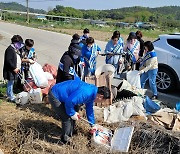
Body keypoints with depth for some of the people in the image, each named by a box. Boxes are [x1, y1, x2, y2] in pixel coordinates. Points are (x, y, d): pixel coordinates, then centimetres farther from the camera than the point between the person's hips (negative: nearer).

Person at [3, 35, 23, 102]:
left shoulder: (15, 49, 13)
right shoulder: (10, 49, -18)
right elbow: (8, 61, -23)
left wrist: (18, 68, 11)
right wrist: (14, 68, -19)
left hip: (15, 69, 9)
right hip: (10, 70, -9)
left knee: (11, 83, 17)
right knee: (10, 83, -1)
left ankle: (10, 95, 29)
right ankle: (10, 97, 7)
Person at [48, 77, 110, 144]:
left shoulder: (92, 93, 3)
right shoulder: (86, 93, -30)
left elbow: (89, 109, 17)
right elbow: (69, 101, -34)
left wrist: (92, 125, 23)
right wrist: (72, 113, -16)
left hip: (62, 95, 10)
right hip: (55, 96, -10)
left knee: (74, 113, 17)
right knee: (67, 118, -11)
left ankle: (69, 136, 32)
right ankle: (65, 141, 7)